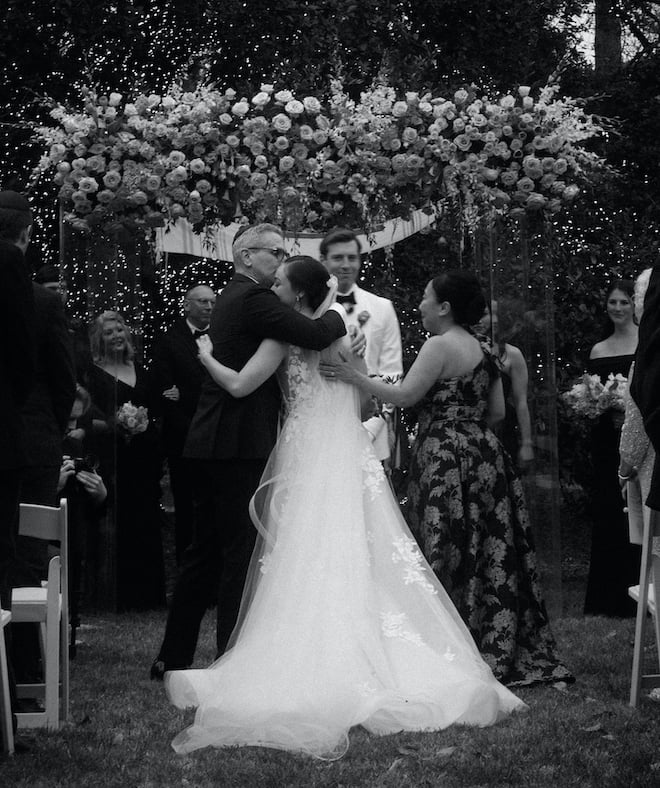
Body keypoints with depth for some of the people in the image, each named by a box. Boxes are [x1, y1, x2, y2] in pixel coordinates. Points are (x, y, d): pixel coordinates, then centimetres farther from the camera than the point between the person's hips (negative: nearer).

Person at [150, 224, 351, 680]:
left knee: (205, 553, 14)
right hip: (241, 442, -10)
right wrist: (339, 320, -1)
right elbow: (313, 335, -21)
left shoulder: (231, 298, 19)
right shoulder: (254, 298, -12)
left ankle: (173, 658, 19)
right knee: (241, 553, -5)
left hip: (211, 440, 10)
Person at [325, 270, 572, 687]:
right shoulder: (484, 351, 13)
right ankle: (502, 650, 13)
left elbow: (405, 395, -15)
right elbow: (497, 412, 15)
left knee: (450, 557, -3)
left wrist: (355, 376, -10)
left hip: (447, 459, -8)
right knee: (491, 555, 9)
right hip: (485, 456, 8)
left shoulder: (441, 345, -10)